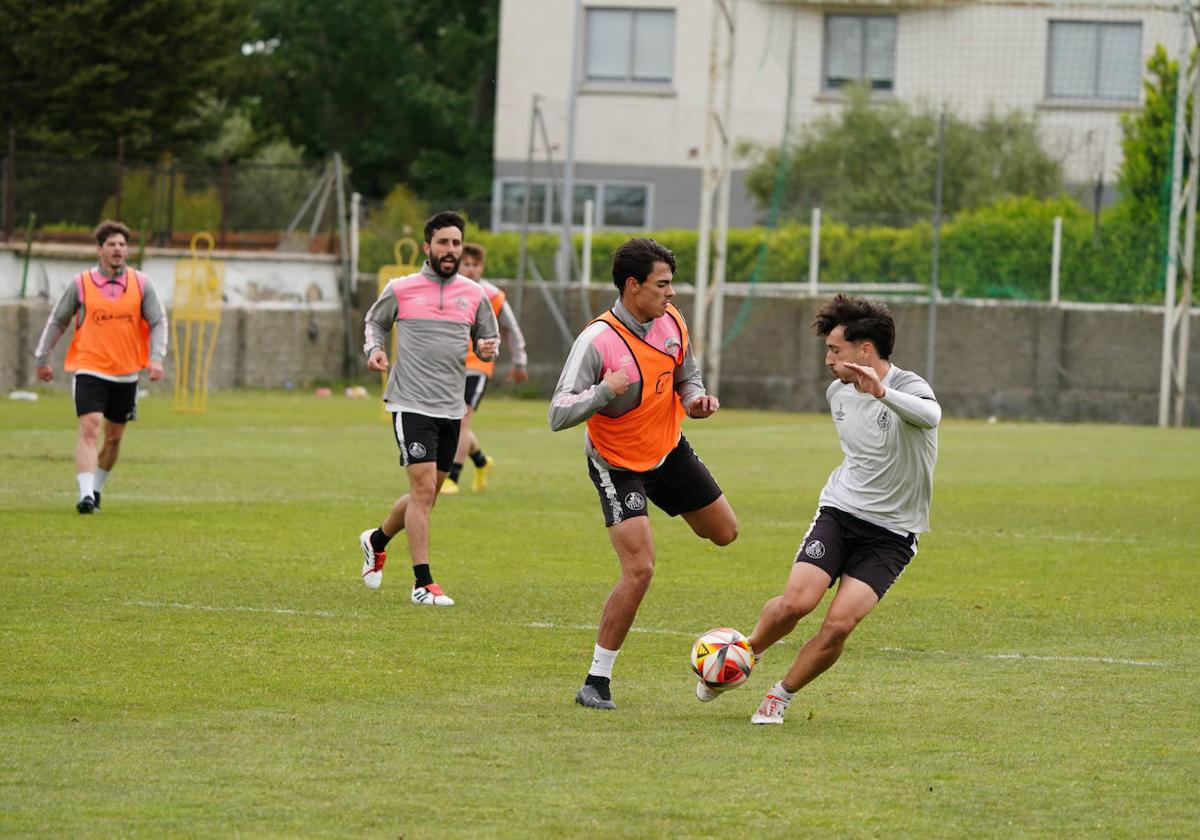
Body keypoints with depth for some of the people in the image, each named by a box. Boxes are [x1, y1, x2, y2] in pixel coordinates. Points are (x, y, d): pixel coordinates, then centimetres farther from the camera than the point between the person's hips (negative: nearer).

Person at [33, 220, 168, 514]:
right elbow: (57, 321, 8)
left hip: (126, 373, 3)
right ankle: (86, 494, -25)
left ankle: (96, 488, 33)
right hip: (89, 370, -3)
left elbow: (158, 322, 3)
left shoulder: (141, 284, 1)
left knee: (114, 437, 13)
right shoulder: (80, 284, -3)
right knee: (89, 429, -19)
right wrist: (42, 359, 12)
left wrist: (156, 358, -12)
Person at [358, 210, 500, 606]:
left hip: (451, 409, 5)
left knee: (427, 494, 13)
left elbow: (489, 337, 17)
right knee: (424, 488, -13)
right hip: (411, 405, -5)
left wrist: (488, 348, -6)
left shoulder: (474, 295, 7)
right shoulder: (400, 289, 0)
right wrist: (374, 348, -4)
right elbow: (374, 321, 15)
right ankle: (423, 584, -9)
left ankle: (376, 540, 40)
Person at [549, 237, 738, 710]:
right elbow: (558, 415, -29)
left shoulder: (671, 321, -8)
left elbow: (687, 377, 11)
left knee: (724, 533, 19)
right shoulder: (597, 342, -28)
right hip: (618, 466, -7)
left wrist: (696, 400, -12)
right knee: (640, 570, -19)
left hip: (669, 451, 7)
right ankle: (596, 682, -9)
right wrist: (605, 391, -44)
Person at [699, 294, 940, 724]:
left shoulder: (909, 388, -17)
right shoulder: (837, 392, 4)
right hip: (839, 512, 4)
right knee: (796, 601, -20)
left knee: (839, 625, -17)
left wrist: (882, 392, -60)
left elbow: (930, 415, -44)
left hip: (892, 534, -4)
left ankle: (781, 696, 6)